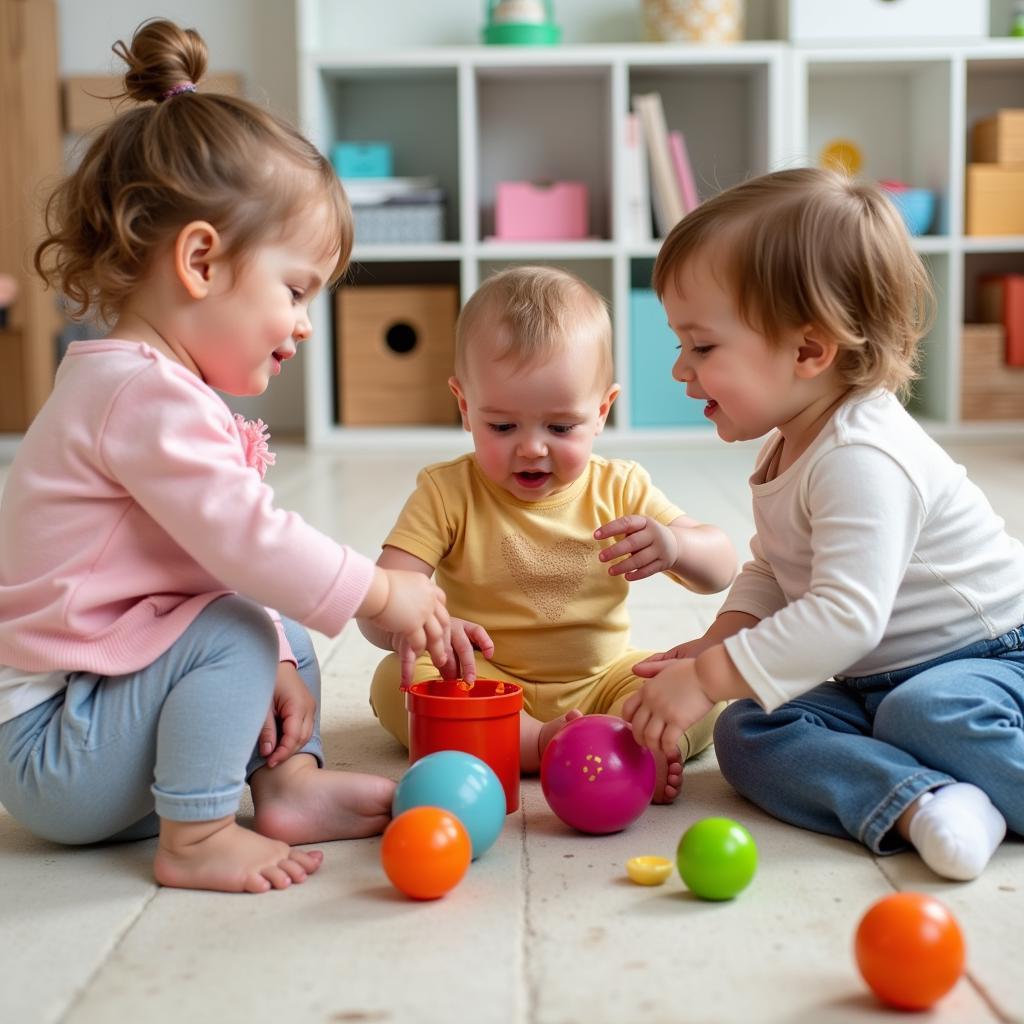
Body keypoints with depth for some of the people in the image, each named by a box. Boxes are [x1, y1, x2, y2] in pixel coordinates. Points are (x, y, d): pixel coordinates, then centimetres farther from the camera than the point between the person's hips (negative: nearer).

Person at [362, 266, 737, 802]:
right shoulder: (447, 494, -9)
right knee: (395, 683, -28)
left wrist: (674, 546, -27)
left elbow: (721, 570, -1)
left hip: (602, 680, 2)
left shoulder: (619, 490, -2)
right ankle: (546, 744, -34)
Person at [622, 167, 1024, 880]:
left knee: (929, 713, -40)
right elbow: (771, 570, 17)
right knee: (745, 734, -11)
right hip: (875, 681, 9)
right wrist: (723, 639, -2)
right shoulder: (788, 448, 6)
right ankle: (918, 803, -26)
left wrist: (710, 676, -32)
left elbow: (847, 615, -35)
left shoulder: (862, 458, -26)